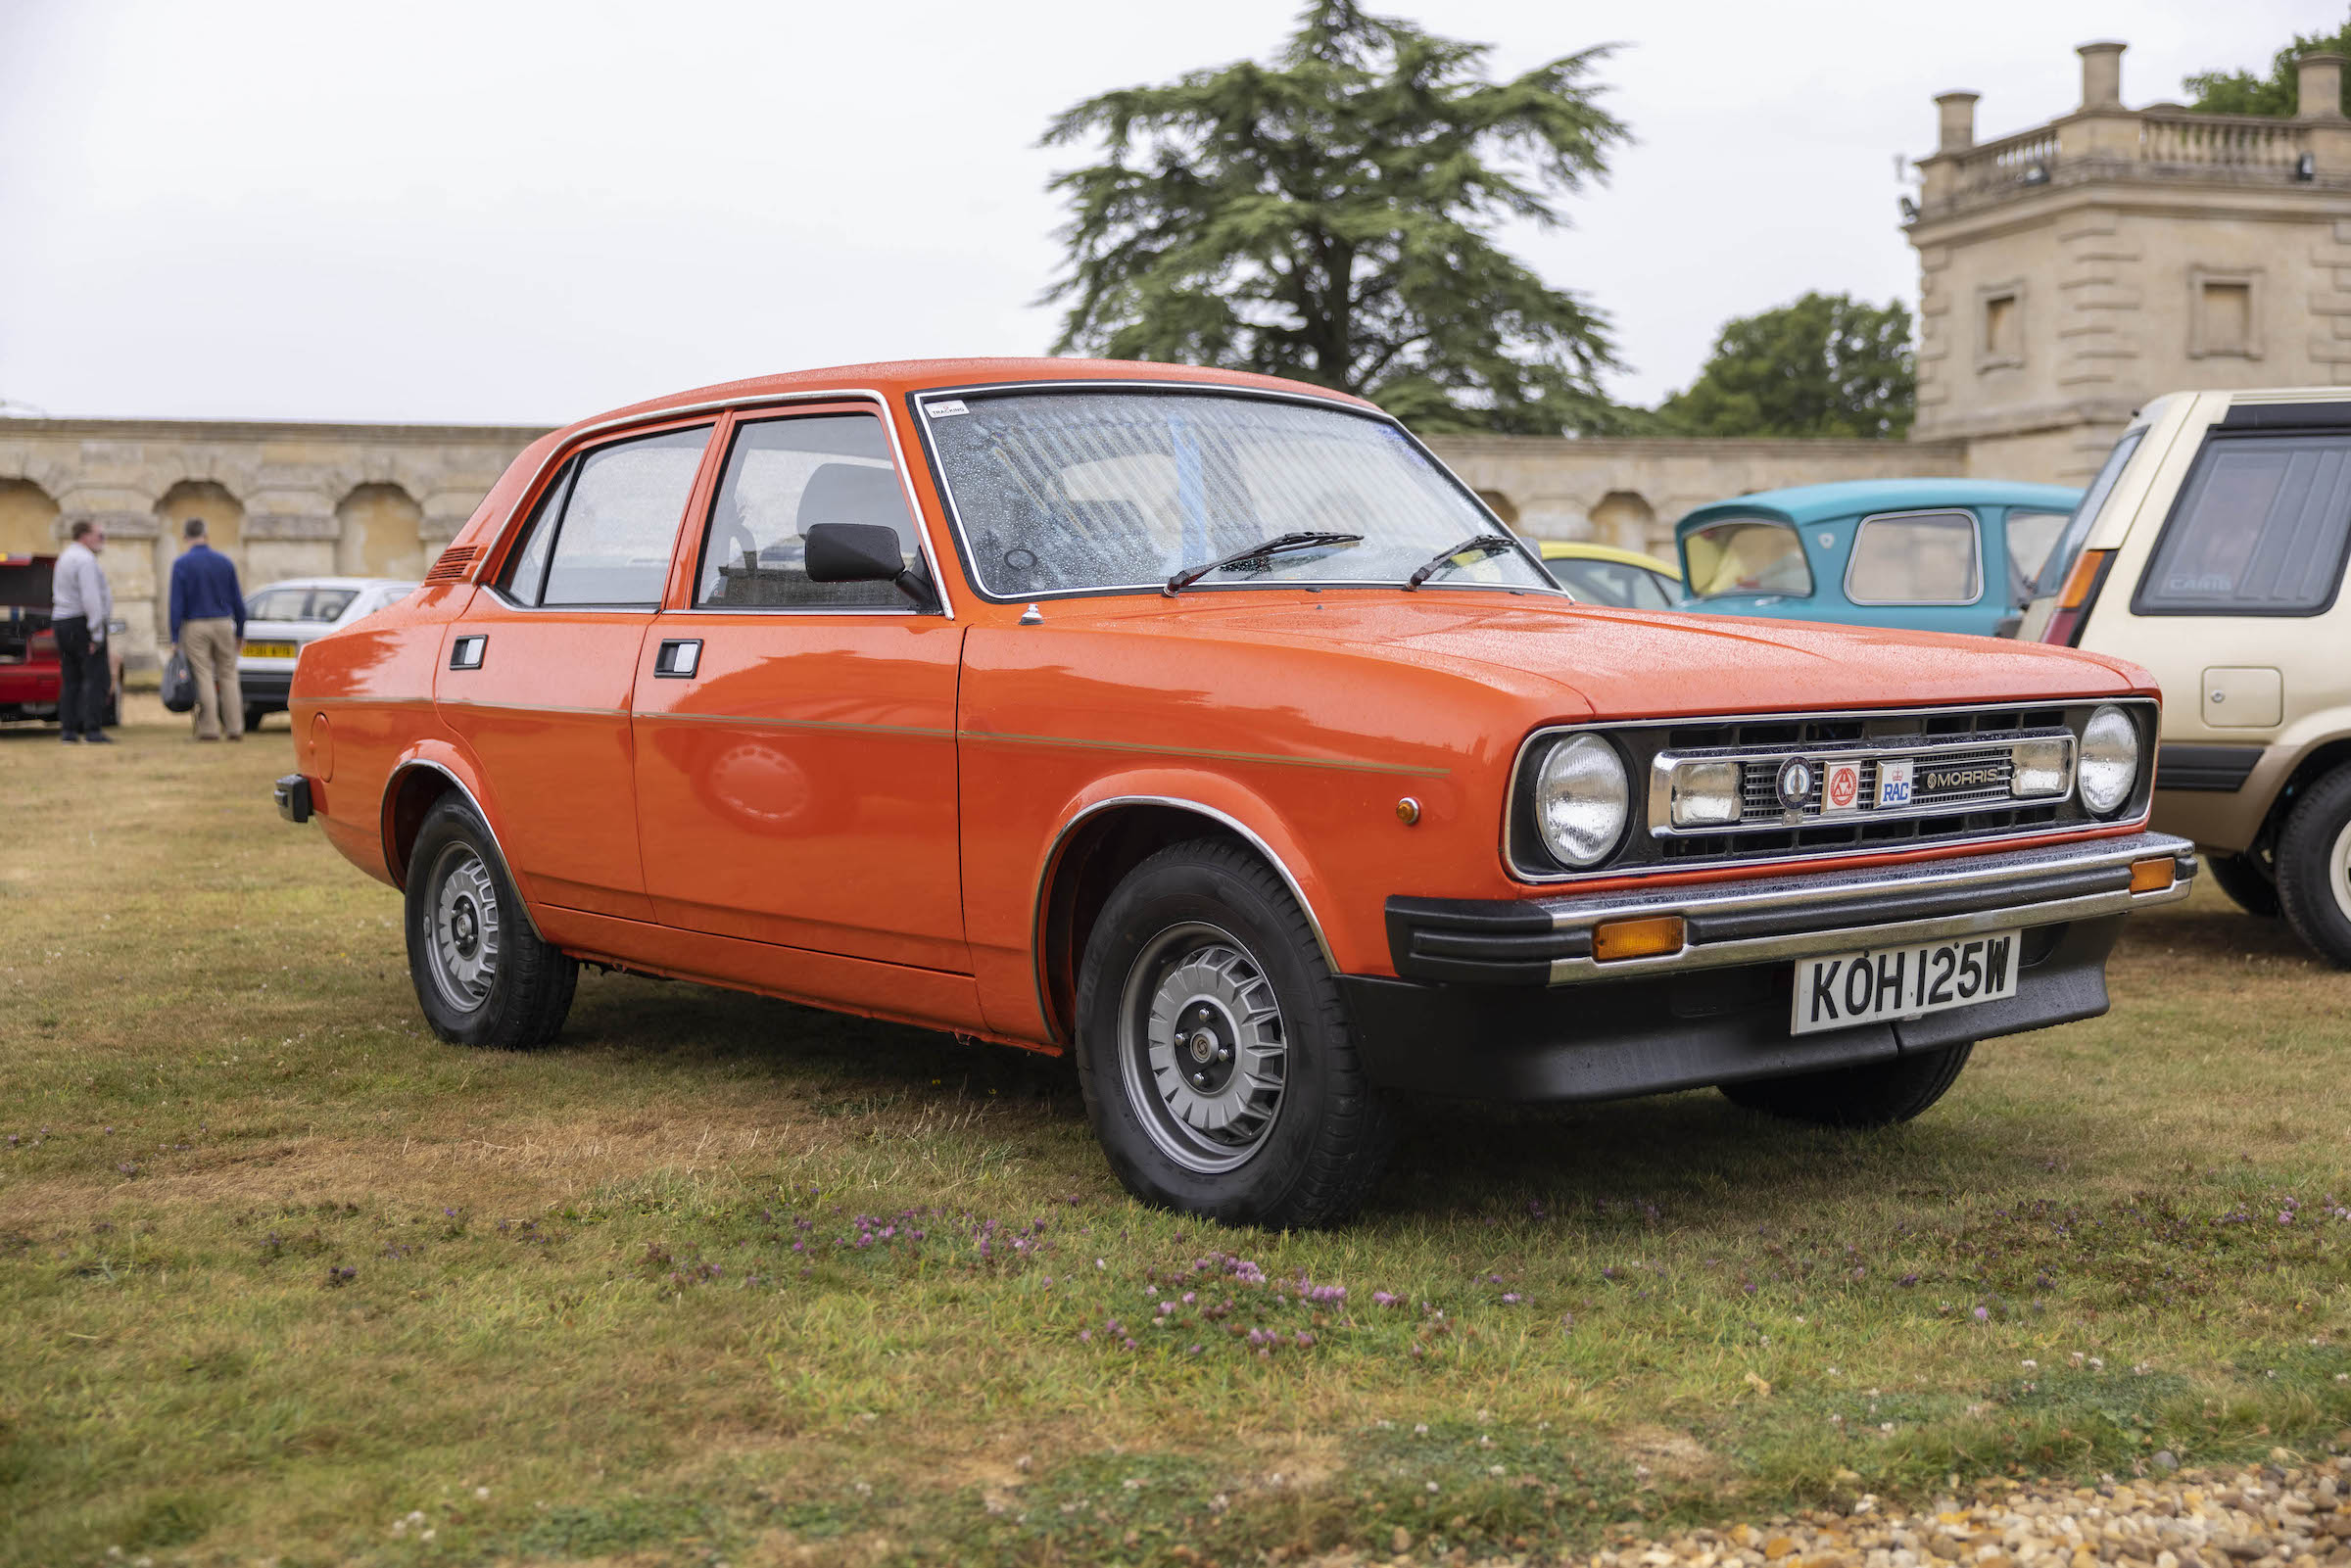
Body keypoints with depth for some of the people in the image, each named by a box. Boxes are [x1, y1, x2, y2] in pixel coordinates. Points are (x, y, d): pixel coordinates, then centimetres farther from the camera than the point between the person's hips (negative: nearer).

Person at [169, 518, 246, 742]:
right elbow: (237, 600, 6)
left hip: (195, 627, -3)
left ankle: (209, 728, -2)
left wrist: (175, 637, -6)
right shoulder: (225, 562, 3)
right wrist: (240, 631, 14)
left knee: (204, 677, -1)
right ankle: (235, 728, 6)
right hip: (223, 624, 3)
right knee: (228, 677, 7)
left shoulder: (181, 564, -6)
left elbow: (177, 603, -9)